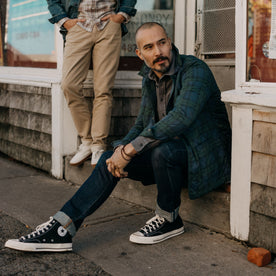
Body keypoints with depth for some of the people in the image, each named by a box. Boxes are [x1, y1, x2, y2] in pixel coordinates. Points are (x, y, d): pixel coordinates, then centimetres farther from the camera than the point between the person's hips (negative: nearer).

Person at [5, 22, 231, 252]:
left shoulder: (195, 70, -17)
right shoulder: (150, 79, 7)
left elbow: (180, 118, -32)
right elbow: (142, 124, 15)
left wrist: (130, 149, -31)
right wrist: (123, 148, -8)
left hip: (206, 157, -7)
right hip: (169, 156, 7)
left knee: (162, 149, -36)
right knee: (110, 160, -6)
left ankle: (168, 219, -10)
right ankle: (61, 230, -10)